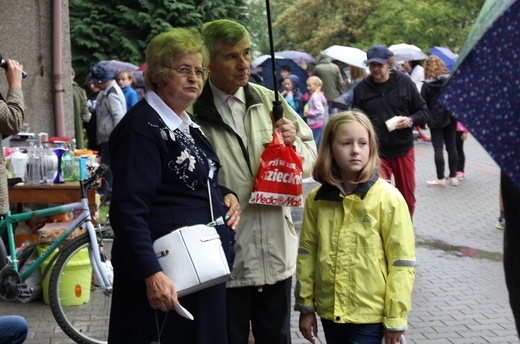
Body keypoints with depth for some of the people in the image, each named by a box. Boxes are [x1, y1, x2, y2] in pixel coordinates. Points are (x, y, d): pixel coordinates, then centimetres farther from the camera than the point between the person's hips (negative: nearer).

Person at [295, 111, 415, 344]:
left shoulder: (388, 198, -11)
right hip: (330, 311, 4)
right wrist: (305, 306, 7)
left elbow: (401, 262, -9)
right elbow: (307, 253, 7)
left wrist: (395, 318, -8)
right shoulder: (316, 199, 0)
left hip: (370, 314, -4)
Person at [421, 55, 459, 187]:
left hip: (435, 120, -4)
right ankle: (453, 177, 13)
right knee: (451, 146, 9)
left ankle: (441, 179, -1)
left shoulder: (427, 85, -8)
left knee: (438, 148, -1)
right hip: (450, 117, 4)